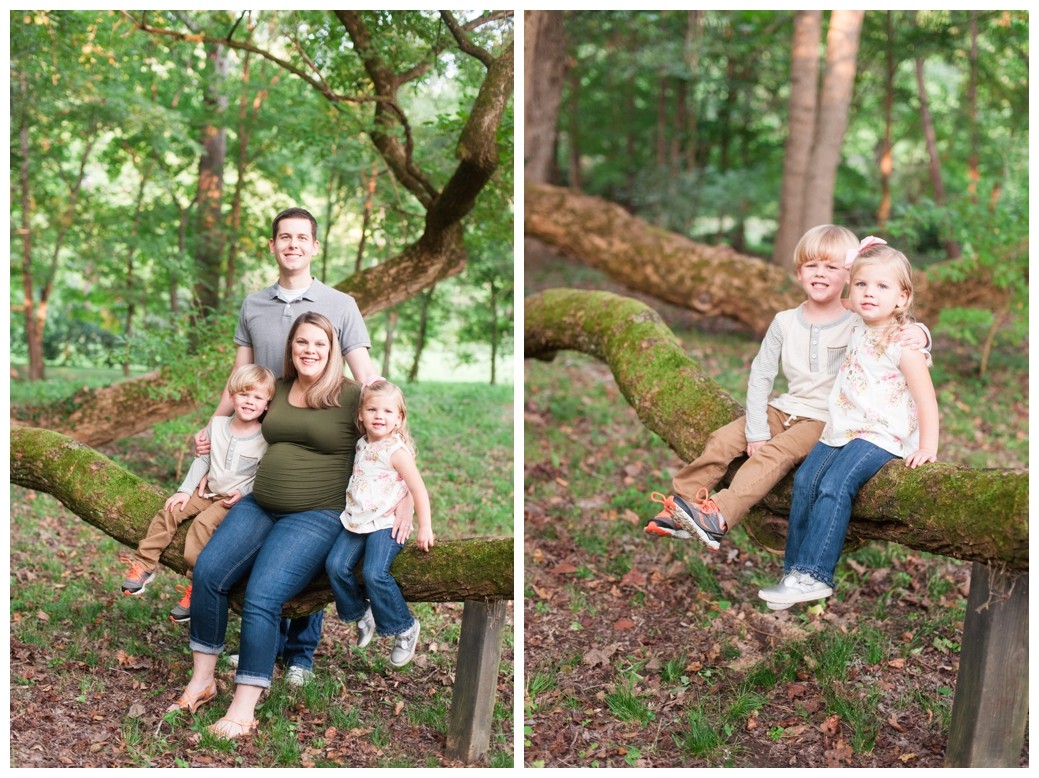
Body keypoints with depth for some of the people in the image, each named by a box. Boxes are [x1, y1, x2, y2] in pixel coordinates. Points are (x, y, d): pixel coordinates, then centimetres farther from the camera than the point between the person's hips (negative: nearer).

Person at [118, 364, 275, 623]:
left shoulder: (266, 439, -10)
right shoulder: (218, 425, 3)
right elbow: (202, 460, 9)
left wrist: (243, 492, -21)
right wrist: (186, 490, 2)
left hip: (236, 499, -6)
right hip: (208, 492, 6)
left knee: (202, 523, -27)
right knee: (169, 511, -9)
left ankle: (196, 586, -22)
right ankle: (144, 565, 2)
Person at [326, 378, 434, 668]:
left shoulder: (397, 451, -14)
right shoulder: (362, 444, 8)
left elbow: (419, 489, -16)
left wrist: (425, 528, -19)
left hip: (385, 523, -7)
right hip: (356, 519, 7)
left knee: (374, 573, -23)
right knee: (336, 565, -8)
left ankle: (405, 627, -4)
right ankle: (362, 613, 15)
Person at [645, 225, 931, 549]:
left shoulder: (860, 323, -5)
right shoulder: (785, 322, 4)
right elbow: (760, 376, 2)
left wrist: (917, 332, -34)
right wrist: (756, 432, -6)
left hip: (826, 422, -5)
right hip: (784, 410, 5)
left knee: (774, 453, -29)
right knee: (723, 440, -15)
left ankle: (720, 517, -42)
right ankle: (682, 504, -11)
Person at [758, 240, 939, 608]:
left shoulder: (904, 345, -12)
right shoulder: (858, 330, 9)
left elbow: (926, 399, -13)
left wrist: (927, 447, -18)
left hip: (879, 435, -8)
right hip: (841, 429, 8)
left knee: (833, 488, -24)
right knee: (805, 481, -8)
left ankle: (814, 575, -23)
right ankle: (795, 568, -2)